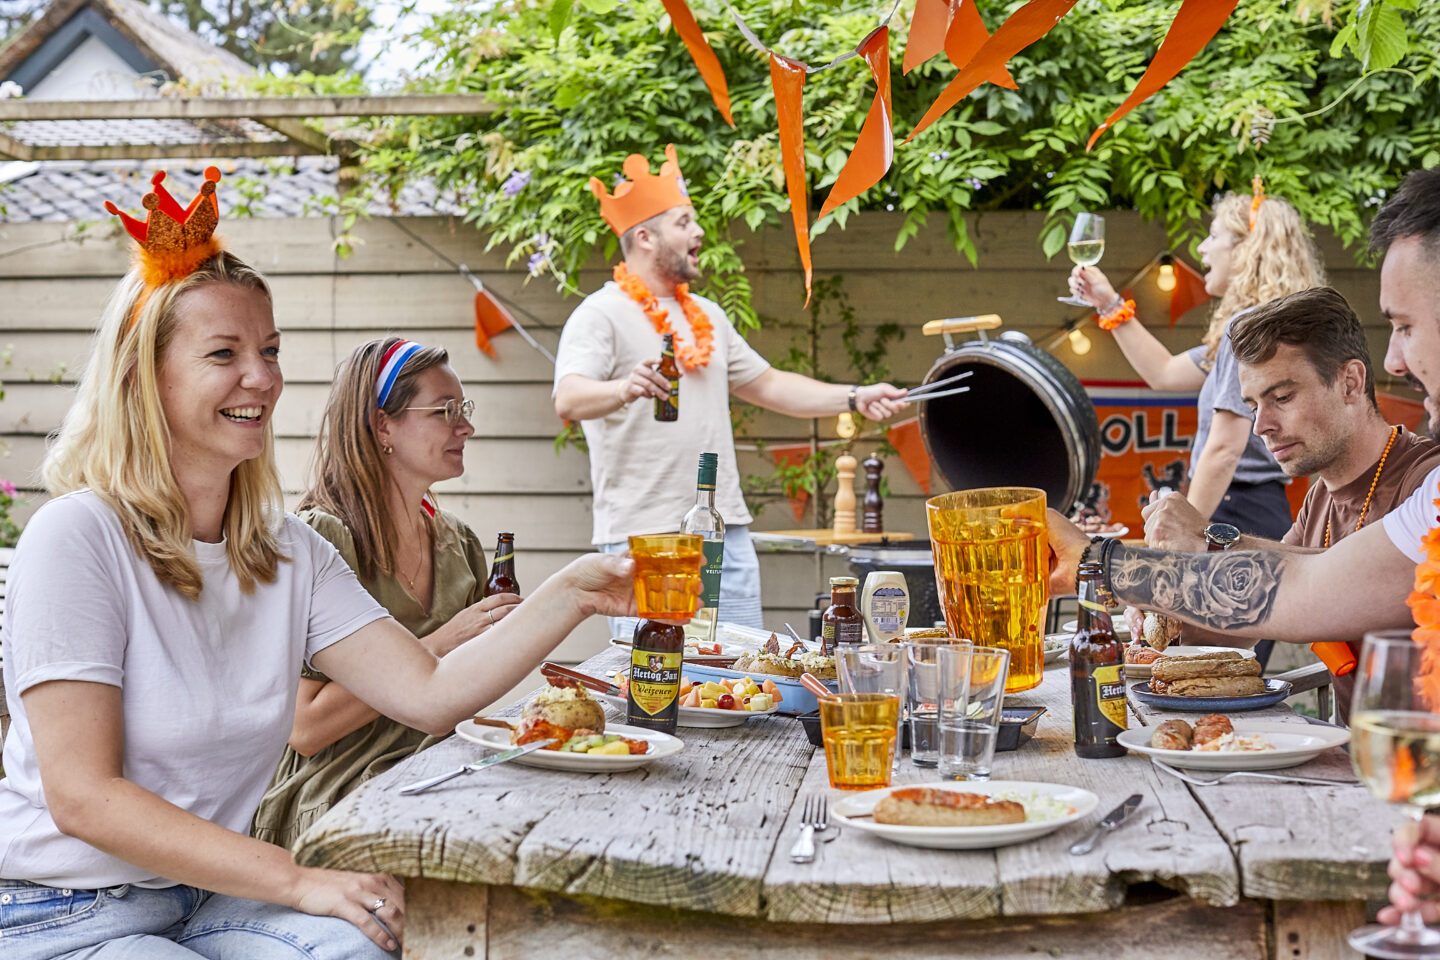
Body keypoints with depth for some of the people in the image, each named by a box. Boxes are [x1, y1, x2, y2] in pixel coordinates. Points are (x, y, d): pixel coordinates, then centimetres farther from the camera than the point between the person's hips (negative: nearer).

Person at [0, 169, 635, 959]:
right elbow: (83, 797, -20)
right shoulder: (78, 537, -16)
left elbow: (427, 694, -4)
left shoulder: (291, 552, 5)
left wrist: (572, 594, -17)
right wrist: (300, 883, -24)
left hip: (211, 893, 6)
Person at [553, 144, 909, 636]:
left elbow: (766, 384, 25)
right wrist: (623, 389, -43)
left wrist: (854, 397, 15)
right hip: (645, 535, -7)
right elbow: (569, 400, -21)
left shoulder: (707, 316, 20)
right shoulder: (601, 315, -6)